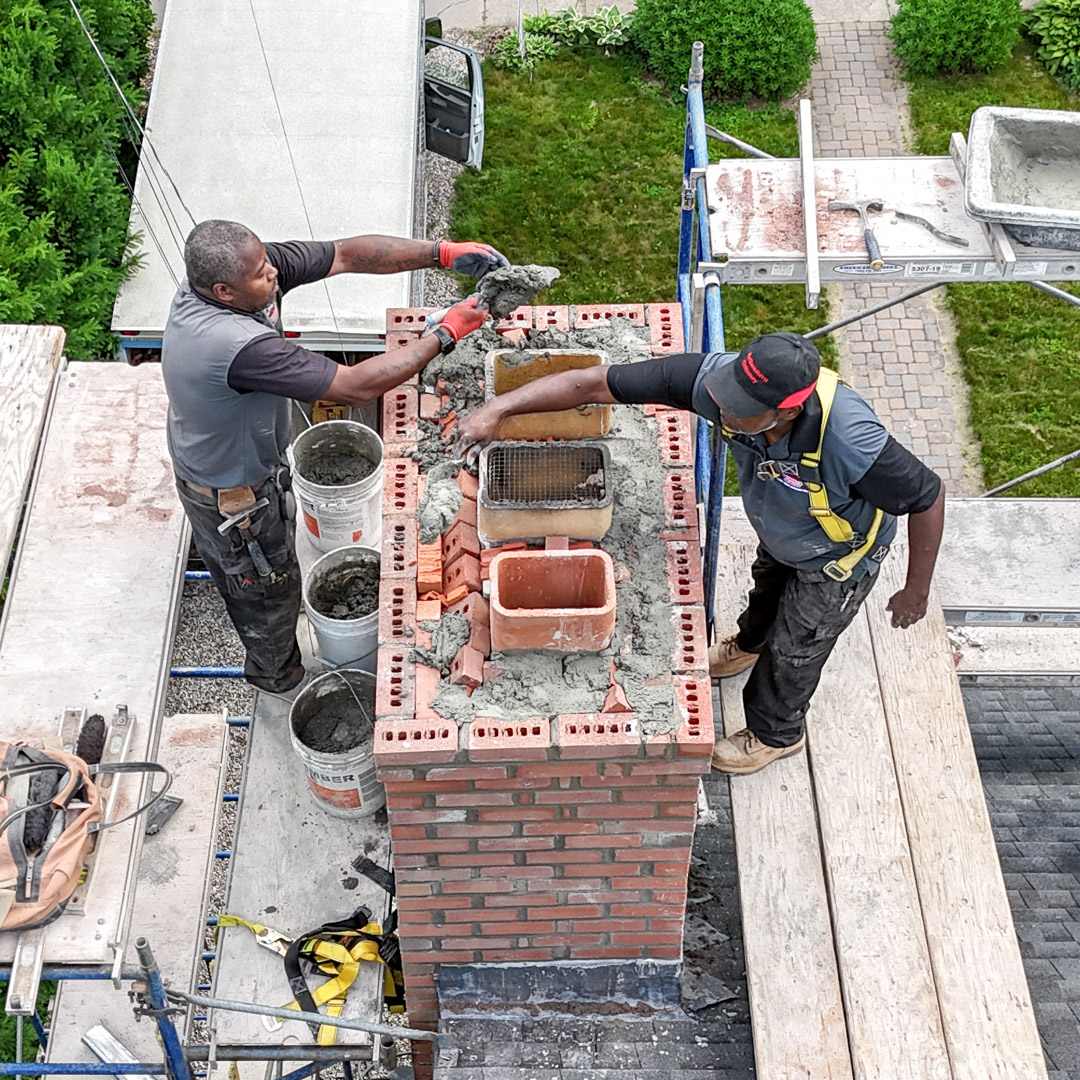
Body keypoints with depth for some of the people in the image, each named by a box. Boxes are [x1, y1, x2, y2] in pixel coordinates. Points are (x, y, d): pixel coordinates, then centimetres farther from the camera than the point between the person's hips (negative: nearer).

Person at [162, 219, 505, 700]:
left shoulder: (241, 268, -21)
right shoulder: (239, 346, -46)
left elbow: (346, 254, -18)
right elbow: (354, 387, -41)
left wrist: (443, 252, -24)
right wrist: (446, 335, -35)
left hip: (207, 460, 8)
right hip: (233, 497, -8)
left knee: (236, 567, 35)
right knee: (269, 585, 20)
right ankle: (278, 676, 50)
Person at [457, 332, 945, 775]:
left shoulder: (853, 443, -49)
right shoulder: (718, 377, -38)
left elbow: (928, 497, -30)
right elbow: (596, 383, -35)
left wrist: (915, 591, -18)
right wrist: (498, 408, -41)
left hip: (836, 561, -5)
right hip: (780, 535, 5)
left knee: (793, 649, 19)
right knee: (767, 589, 36)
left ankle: (776, 734, 53)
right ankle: (751, 642, 73)